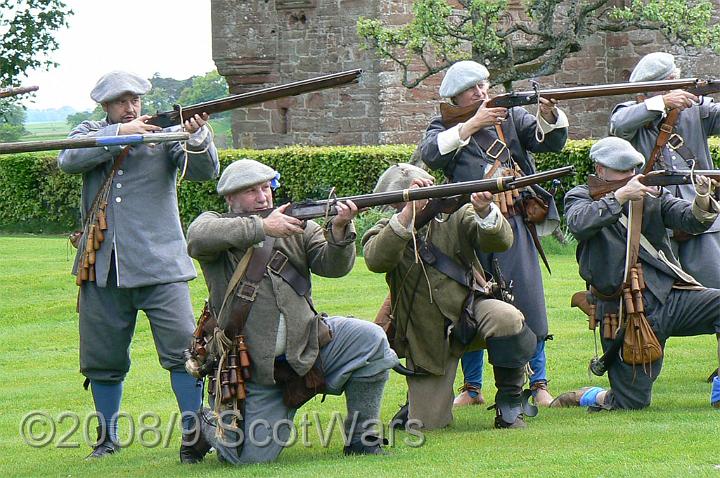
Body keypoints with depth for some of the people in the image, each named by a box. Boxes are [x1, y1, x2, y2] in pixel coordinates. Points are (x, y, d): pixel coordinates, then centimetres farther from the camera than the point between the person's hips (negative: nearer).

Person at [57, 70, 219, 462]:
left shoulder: (164, 133, 4)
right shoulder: (90, 133, 10)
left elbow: (203, 171, -9)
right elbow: (69, 159, -11)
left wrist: (197, 136, -30)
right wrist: (119, 134, -19)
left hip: (159, 266, -2)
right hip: (103, 268, 2)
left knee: (183, 350, -12)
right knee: (103, 359, 10)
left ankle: (194, 434, -6)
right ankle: (107, 438, 25)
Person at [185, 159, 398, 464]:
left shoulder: (297, 226, 9)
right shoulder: (216, 224, 2)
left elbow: (333, 266, -3)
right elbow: (198, 238, -23)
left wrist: (339, 230, -24)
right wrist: (262, 227, -25)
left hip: (308, 342, 3)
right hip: (256, 367, -3)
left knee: (370, 339, -22)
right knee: (252, 456, -10)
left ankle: (362, 438, -6)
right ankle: (209, 424, 26)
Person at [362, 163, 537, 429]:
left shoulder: (454, 216, -2)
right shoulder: (386, 232, -3)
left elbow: (500, 242, -14)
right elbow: (376, 260, -27)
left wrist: (485, 211, -36)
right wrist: (408, 214, -36)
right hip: (427, 334, 0)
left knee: (507, 320, -35)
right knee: (427, 423, -5)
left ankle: (509, 406, -14)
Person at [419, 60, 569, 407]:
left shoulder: (510, 117, 13)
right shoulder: (444, 127, 9)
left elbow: (551, 141, 3)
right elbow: (431, 154, -13)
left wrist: (549, 116, -19)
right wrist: (471, 125, -21)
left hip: (514, 223, 0)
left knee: (528, 300, -6)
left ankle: (538, 384, 0)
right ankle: (472, 388, 15)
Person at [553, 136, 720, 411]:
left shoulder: (652, 195, 11)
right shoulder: (581, 198, 3)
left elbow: (692, 221, -2)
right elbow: (579, 223, -20)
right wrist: (620, 197, -29)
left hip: (670, 295, 4)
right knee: (631, 403, -6)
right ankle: (581, 397, 26)